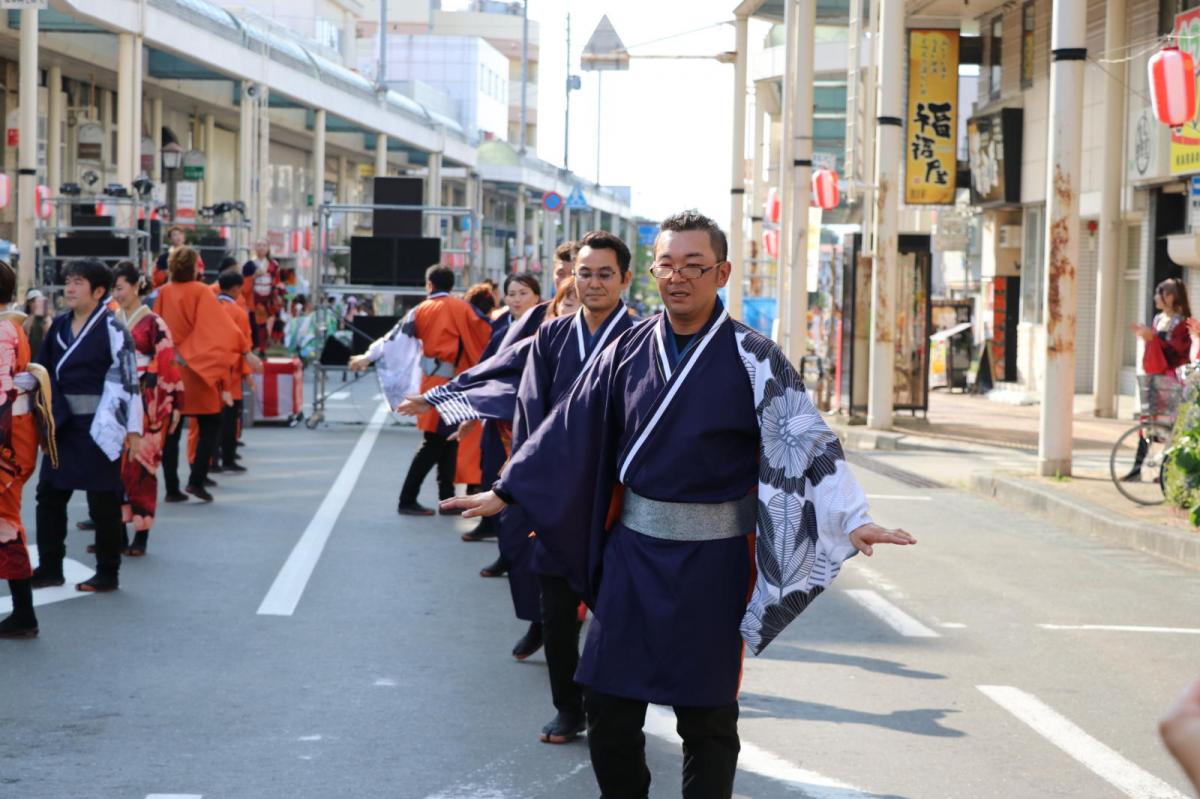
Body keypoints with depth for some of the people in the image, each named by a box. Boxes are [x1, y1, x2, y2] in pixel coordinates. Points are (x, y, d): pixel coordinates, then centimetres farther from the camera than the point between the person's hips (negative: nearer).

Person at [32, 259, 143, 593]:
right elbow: (43, 370, 15)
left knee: (103, 501, 2)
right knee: (49, 494, 10)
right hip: (62, 424, 7)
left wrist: (133, 429, -16)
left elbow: (128, 380, -13)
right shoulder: (60, 325, 7)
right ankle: (49, 568, 21)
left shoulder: (111, 328, -12)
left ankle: (108, 574, 12)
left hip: (99, 425, -7)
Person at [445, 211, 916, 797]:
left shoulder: (753, 358, -7)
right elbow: (571, 429, 9)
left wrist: (852, 520, -25)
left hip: (713, 556, -3)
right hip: (634, 549, 4)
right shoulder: (628, 351, 3)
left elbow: (805, 437, -14)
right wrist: (505, 492, 11)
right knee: (607, 700, 6)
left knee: (706, 713, 5)